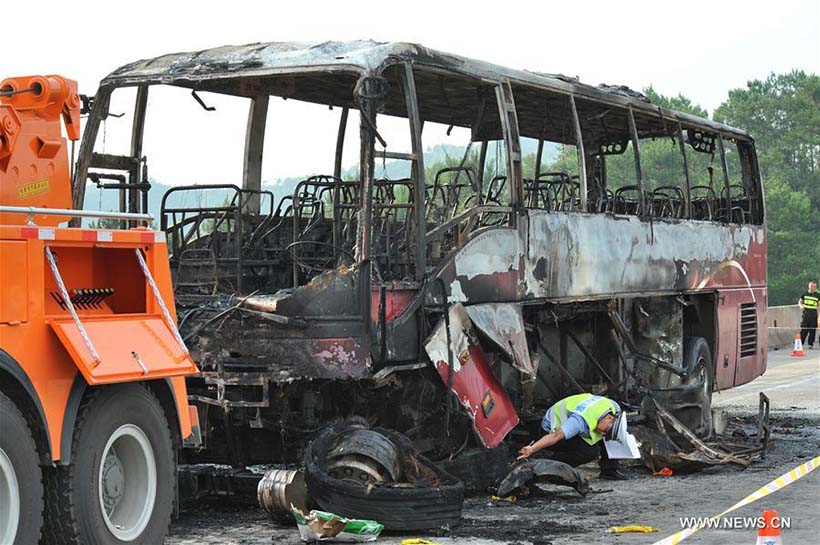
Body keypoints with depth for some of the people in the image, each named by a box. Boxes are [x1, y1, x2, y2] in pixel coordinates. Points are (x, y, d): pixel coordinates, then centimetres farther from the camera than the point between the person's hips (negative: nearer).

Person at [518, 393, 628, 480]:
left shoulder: (614, 407, -17)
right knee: (591, 451, -27)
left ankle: (609, 470, 4)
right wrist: (531, 449, -54)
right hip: (555, 427, -8)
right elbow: (556, 435, -48)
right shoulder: (582, 421, -40)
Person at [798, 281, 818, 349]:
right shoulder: (805, 294, 7)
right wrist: (801, 305, -4)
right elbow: (800, 301, 19)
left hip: (814, 315, -1)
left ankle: (811, 344, 10)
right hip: (806, 314, 1)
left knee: (812, 330, 1)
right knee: (803, 330, -2)